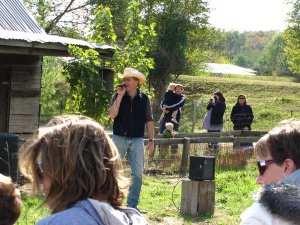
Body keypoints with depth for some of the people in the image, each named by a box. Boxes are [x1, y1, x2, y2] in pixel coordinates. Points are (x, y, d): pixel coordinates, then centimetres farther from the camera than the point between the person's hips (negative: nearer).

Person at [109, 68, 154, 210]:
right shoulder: (118, 96, 1)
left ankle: (132, 205, 12)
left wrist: (151, 141, 3)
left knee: (138, 174, 3)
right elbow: (112, 115, -14)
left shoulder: (144, 99, 4)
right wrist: (120, 96, -16)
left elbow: (149, 121, 7)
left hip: (137, 140, 2)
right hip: (119, 138, -1)